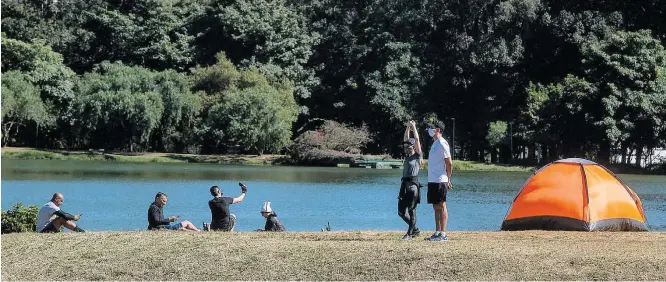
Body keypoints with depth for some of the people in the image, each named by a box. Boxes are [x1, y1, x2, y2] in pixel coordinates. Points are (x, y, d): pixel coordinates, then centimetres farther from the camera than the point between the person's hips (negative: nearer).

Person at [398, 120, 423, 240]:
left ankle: (410, 233, 1)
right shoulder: (407, 156, 18)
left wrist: (413, 127, 1)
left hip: (413, 185, -8)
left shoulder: (417, 156, 1)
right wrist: (407, 128, 18)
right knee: (401, 212, 7)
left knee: (411, 210, -4)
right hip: (404, 184, 8)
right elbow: (405, 140, 22)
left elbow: (417, 140, -4)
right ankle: (415, 229, 22)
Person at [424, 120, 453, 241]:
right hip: (433, 181, 9)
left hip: (440, 181, -9)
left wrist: (448, 179, -11)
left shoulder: (442, 143, -11)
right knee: (436, 207, 11)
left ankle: (443, 234, -6)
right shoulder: (435, 144, 18)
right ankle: (437, 232, 15)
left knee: (441, 206, -7)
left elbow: (449, 163, -14)